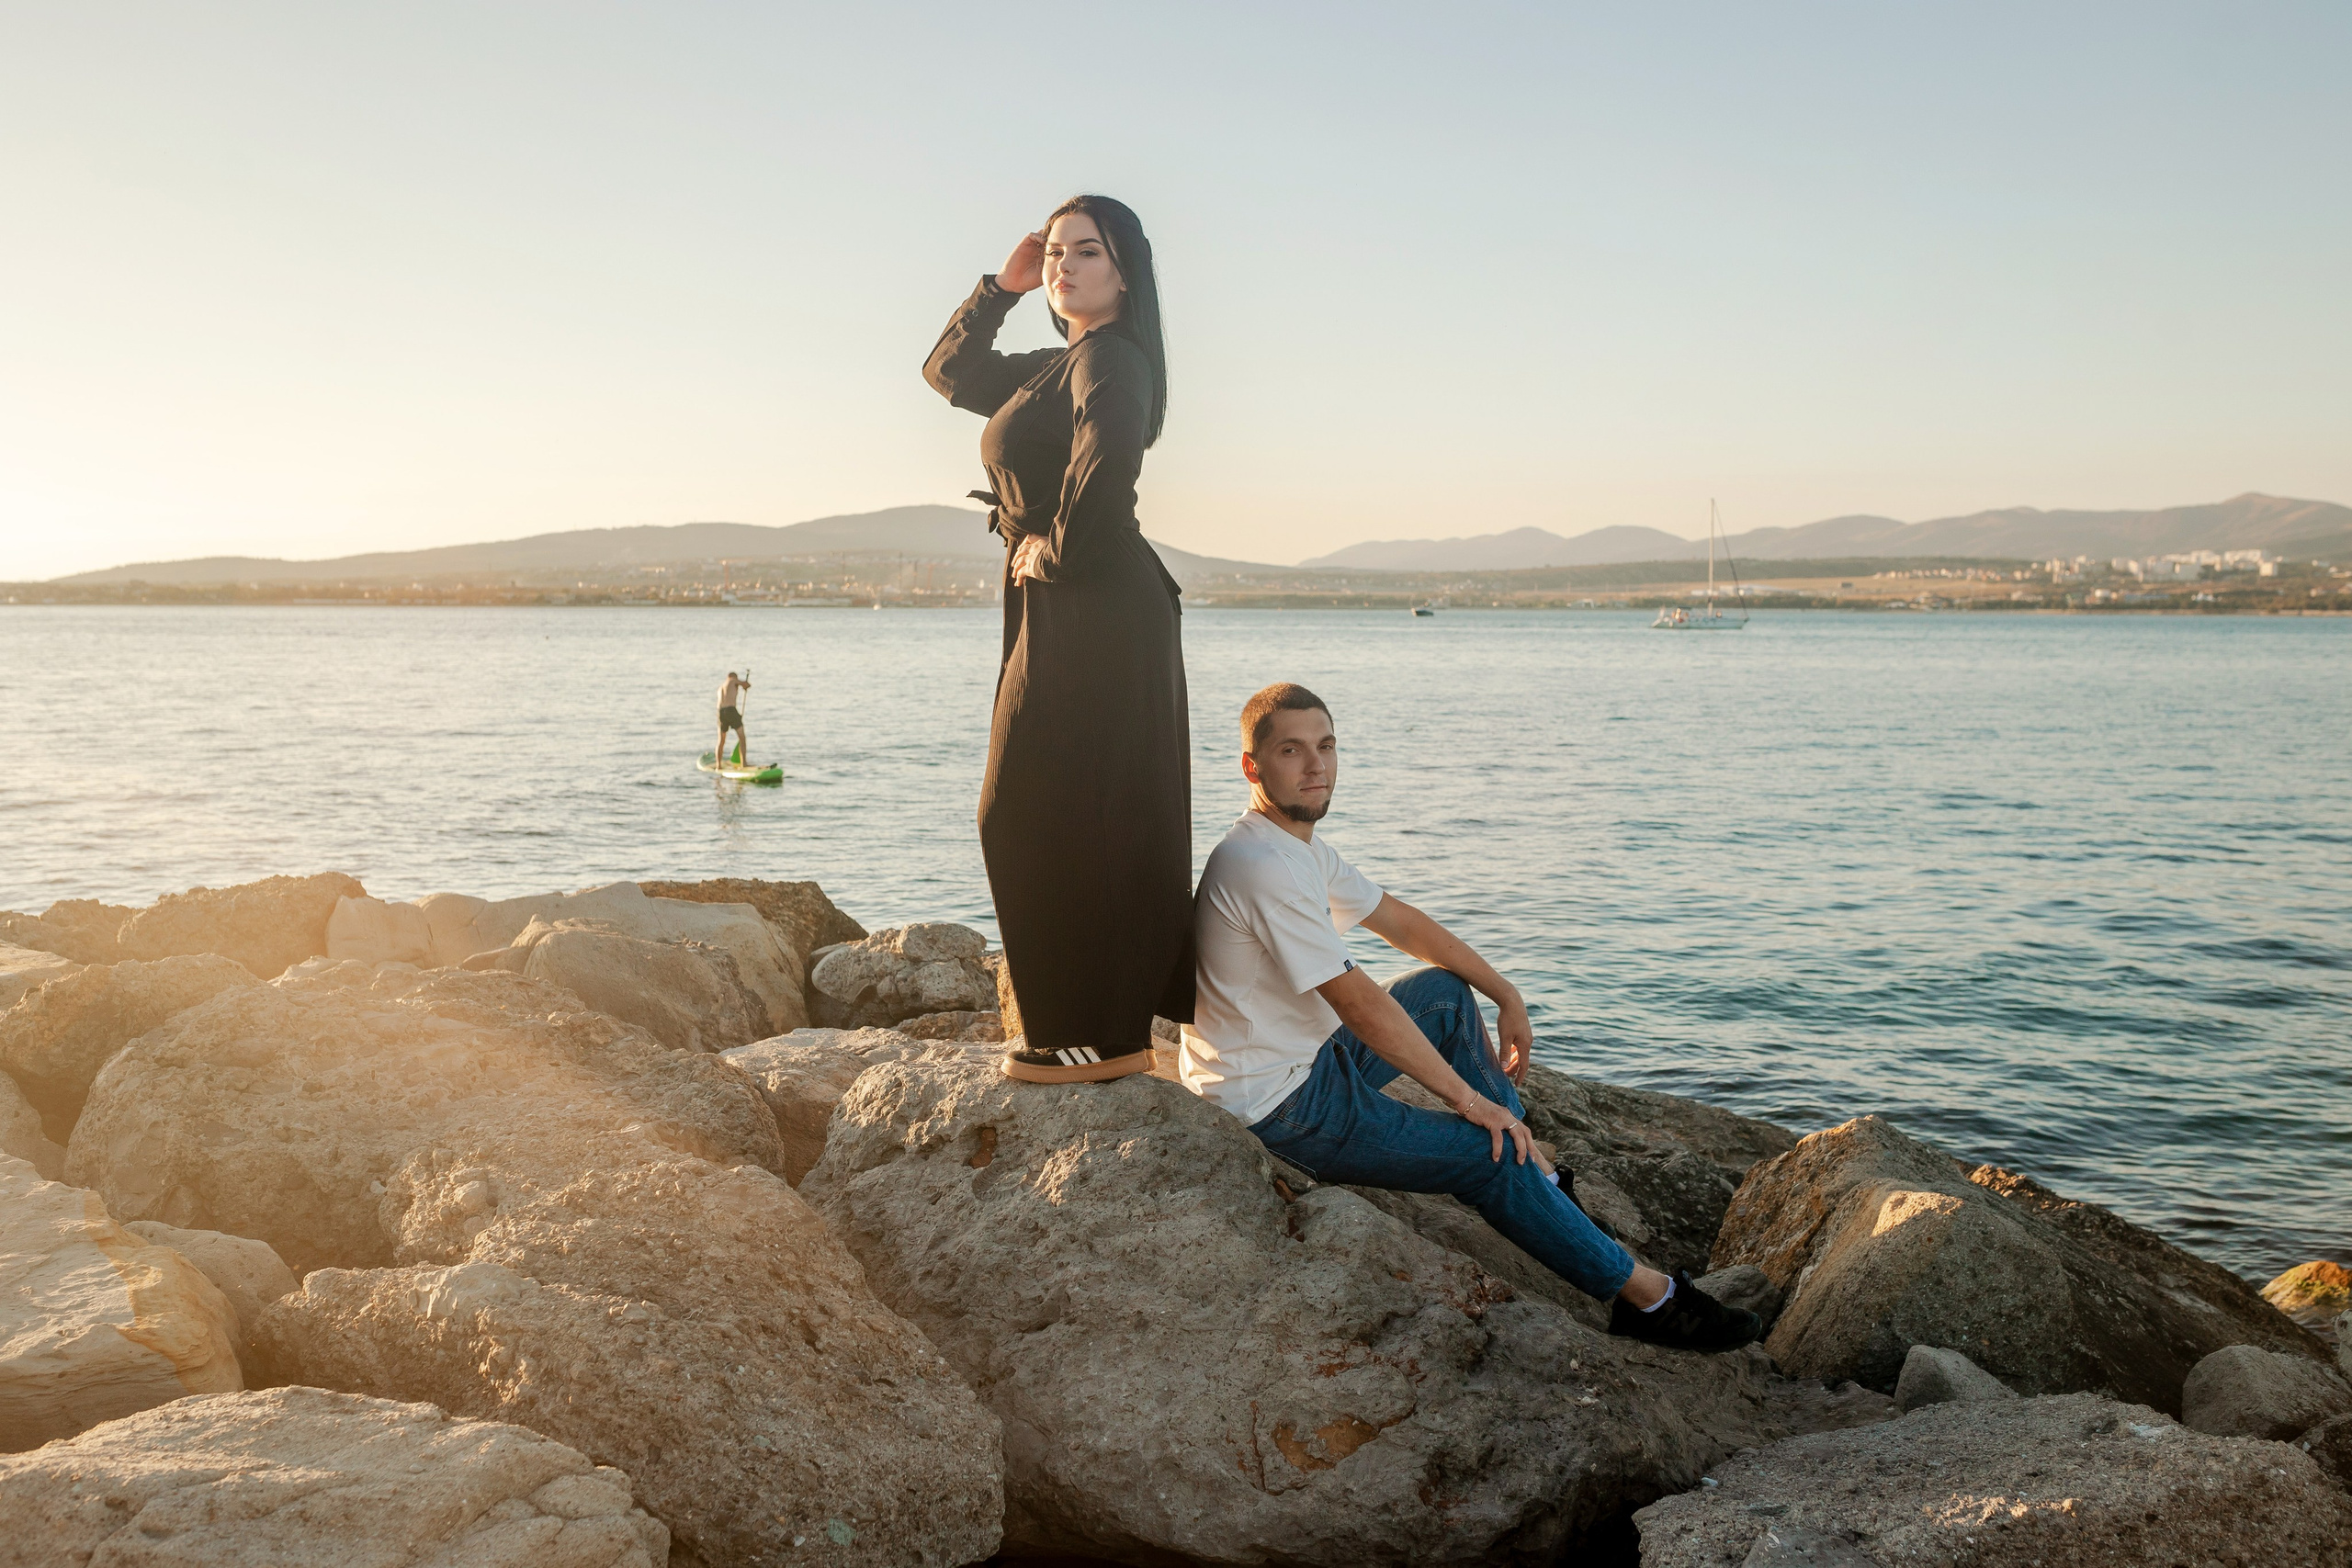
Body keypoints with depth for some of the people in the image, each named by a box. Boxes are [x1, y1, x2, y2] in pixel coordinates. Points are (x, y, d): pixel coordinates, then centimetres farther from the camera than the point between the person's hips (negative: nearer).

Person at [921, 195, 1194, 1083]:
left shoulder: (1112, 359, -12)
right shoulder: (1055, 368, 18)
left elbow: (1106, 459, -31)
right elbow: (950, 374, 29)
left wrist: (1054, 548, -17)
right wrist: (1003, 287, 17)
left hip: (1093, 616, -10)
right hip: (1055, 616, 10)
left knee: (1069, 818, -7)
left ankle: (1107, 1036, 0)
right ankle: (1115, 1016, 24)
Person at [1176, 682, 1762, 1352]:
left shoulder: (1298, 843, 6)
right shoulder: (1262, 865, -26)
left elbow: (1396, 919, 17)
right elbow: (1359, 1001, -25)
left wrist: (1505, 993, 14)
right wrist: (1466, 1096, -18)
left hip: (1306, 1056, 10)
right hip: (1277, 1109, -10)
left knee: (1445, 992, 17)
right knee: (1493, 1154, -9)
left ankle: (1542, 1178, 16)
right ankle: (1648, 1298, 7)